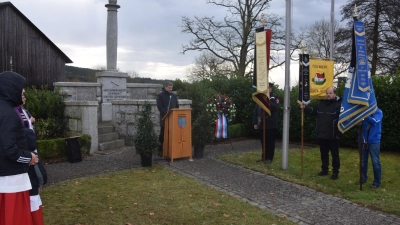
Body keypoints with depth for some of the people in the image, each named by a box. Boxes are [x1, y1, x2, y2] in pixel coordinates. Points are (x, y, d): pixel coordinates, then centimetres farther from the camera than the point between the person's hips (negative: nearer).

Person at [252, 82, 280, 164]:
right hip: (262, 123, 5)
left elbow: (274, 107, -18)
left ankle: (269, 158, 8)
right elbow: (256, 111, 11)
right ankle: (264, 156, 21)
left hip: (271, 124, -5)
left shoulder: (274, 97, -1)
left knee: (270, 141, 0)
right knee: (263, 141, 10)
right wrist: (255, 122, 5)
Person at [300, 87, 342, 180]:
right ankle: (324, 169, 29)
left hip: (333, 136, -6)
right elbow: (313, 111, 23)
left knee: (334, 154, 5)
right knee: (323, 153, 16)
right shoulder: (321, 103, 10)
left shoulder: (339, 104, -11)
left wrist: (339, 134, -19)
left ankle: (335, 172, 15)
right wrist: (305, 108, 5)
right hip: (322, 135, 6)